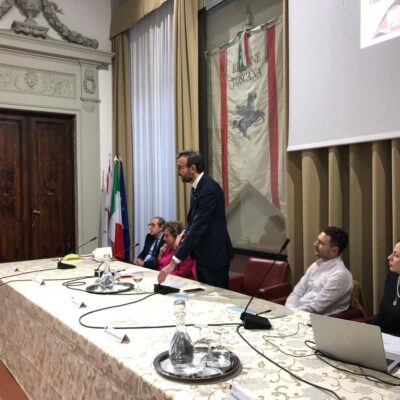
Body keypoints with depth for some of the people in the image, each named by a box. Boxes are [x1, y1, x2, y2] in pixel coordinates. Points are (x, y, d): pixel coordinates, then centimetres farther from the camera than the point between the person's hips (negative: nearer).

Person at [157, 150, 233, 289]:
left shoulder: (209, 189, -25)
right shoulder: (197, 186, 6)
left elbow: (199, 227, -30)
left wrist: (173, 262, -32)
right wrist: (184, 234, -3)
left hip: (214, 255, -9)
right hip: (202, 254, 9)